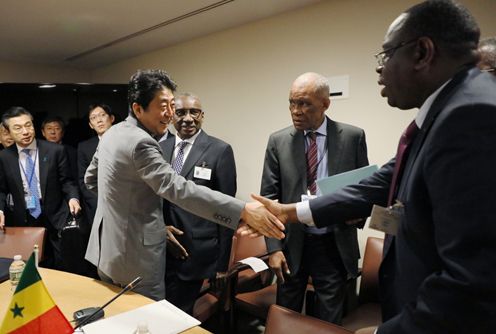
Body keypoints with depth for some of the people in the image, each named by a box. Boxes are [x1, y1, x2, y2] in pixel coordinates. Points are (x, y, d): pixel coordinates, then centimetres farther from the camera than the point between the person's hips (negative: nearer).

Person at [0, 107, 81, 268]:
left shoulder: (55, 150, -6)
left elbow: (66, 181, 0)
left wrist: (72, 197, -18)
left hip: (54, 219, -1)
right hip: (23, 222, 2)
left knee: (61, 268, 6)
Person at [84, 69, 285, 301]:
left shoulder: (112, 133, 6)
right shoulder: (140, 143, -24)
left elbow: (90, 179, 17)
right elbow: (179, 189, -35)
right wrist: (244, 211, -40)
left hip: (108, 249, 10)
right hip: (134, 256, -9)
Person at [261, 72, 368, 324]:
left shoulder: (353, 137, -3)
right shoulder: (278, 141, -2)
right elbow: (269, 197, -2)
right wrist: (274, 247, -8)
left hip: (335, 245, -1)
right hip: (292, 243, 1)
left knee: (329, 321, 14)